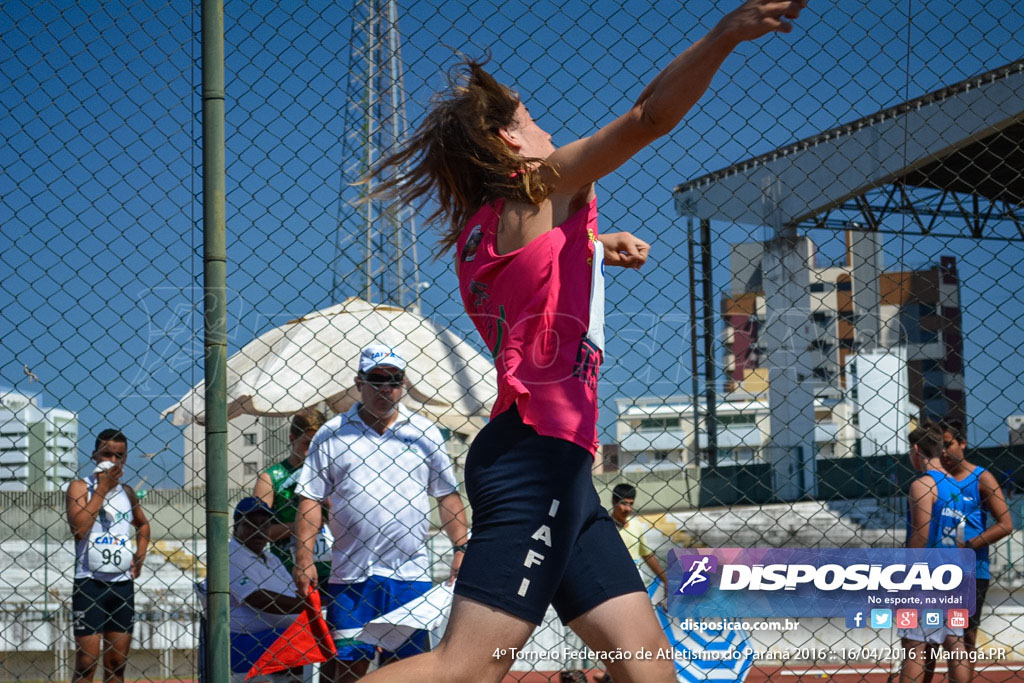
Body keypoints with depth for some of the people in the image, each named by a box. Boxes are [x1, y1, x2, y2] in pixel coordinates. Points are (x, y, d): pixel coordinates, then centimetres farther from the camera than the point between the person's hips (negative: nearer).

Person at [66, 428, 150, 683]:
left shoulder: (126, 492, 12)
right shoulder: (80, 487, -3)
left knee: (117, 662, 6)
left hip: (123, 583, 5)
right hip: (90, 583, -5)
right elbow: (79, 528, -19)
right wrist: (102, 488, -14)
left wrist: (140, 555, 14)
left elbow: (142, 523, 31)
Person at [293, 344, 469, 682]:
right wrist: (303, 559, -5)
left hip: (410, 574, 1)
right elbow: (310, 499, 4)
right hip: (350, 575, -1)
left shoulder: (425, 433, 9)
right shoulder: (331, 435, 5)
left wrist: (461, 548, 1)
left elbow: (448, 496, 12)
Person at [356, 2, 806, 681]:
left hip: (557, 469, 10)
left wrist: (592, 246, 35)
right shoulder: (542, 188, 0)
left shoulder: (478, 231, 21)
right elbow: (648, 117, -13)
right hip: (538, 454, -10)